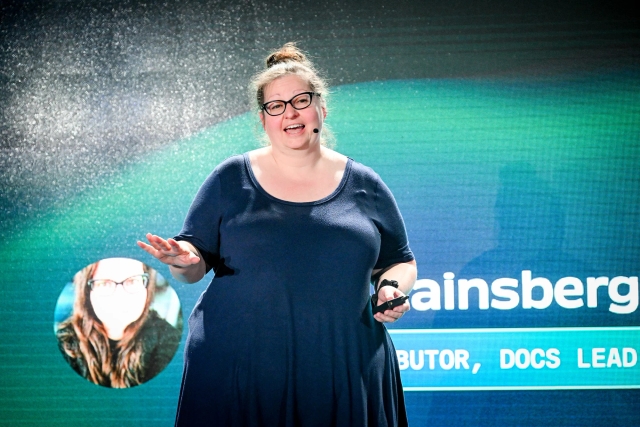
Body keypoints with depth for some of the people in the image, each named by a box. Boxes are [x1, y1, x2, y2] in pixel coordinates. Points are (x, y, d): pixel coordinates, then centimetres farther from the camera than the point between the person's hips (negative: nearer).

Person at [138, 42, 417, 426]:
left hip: (344, 372, 1)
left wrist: (393, 290, -6)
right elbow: (195, 264, 5)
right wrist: (184, 261, -17)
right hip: (238, 368, -1)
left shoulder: (364, 187, 8)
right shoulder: (232, 179, 6)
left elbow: (400, 262, 15)